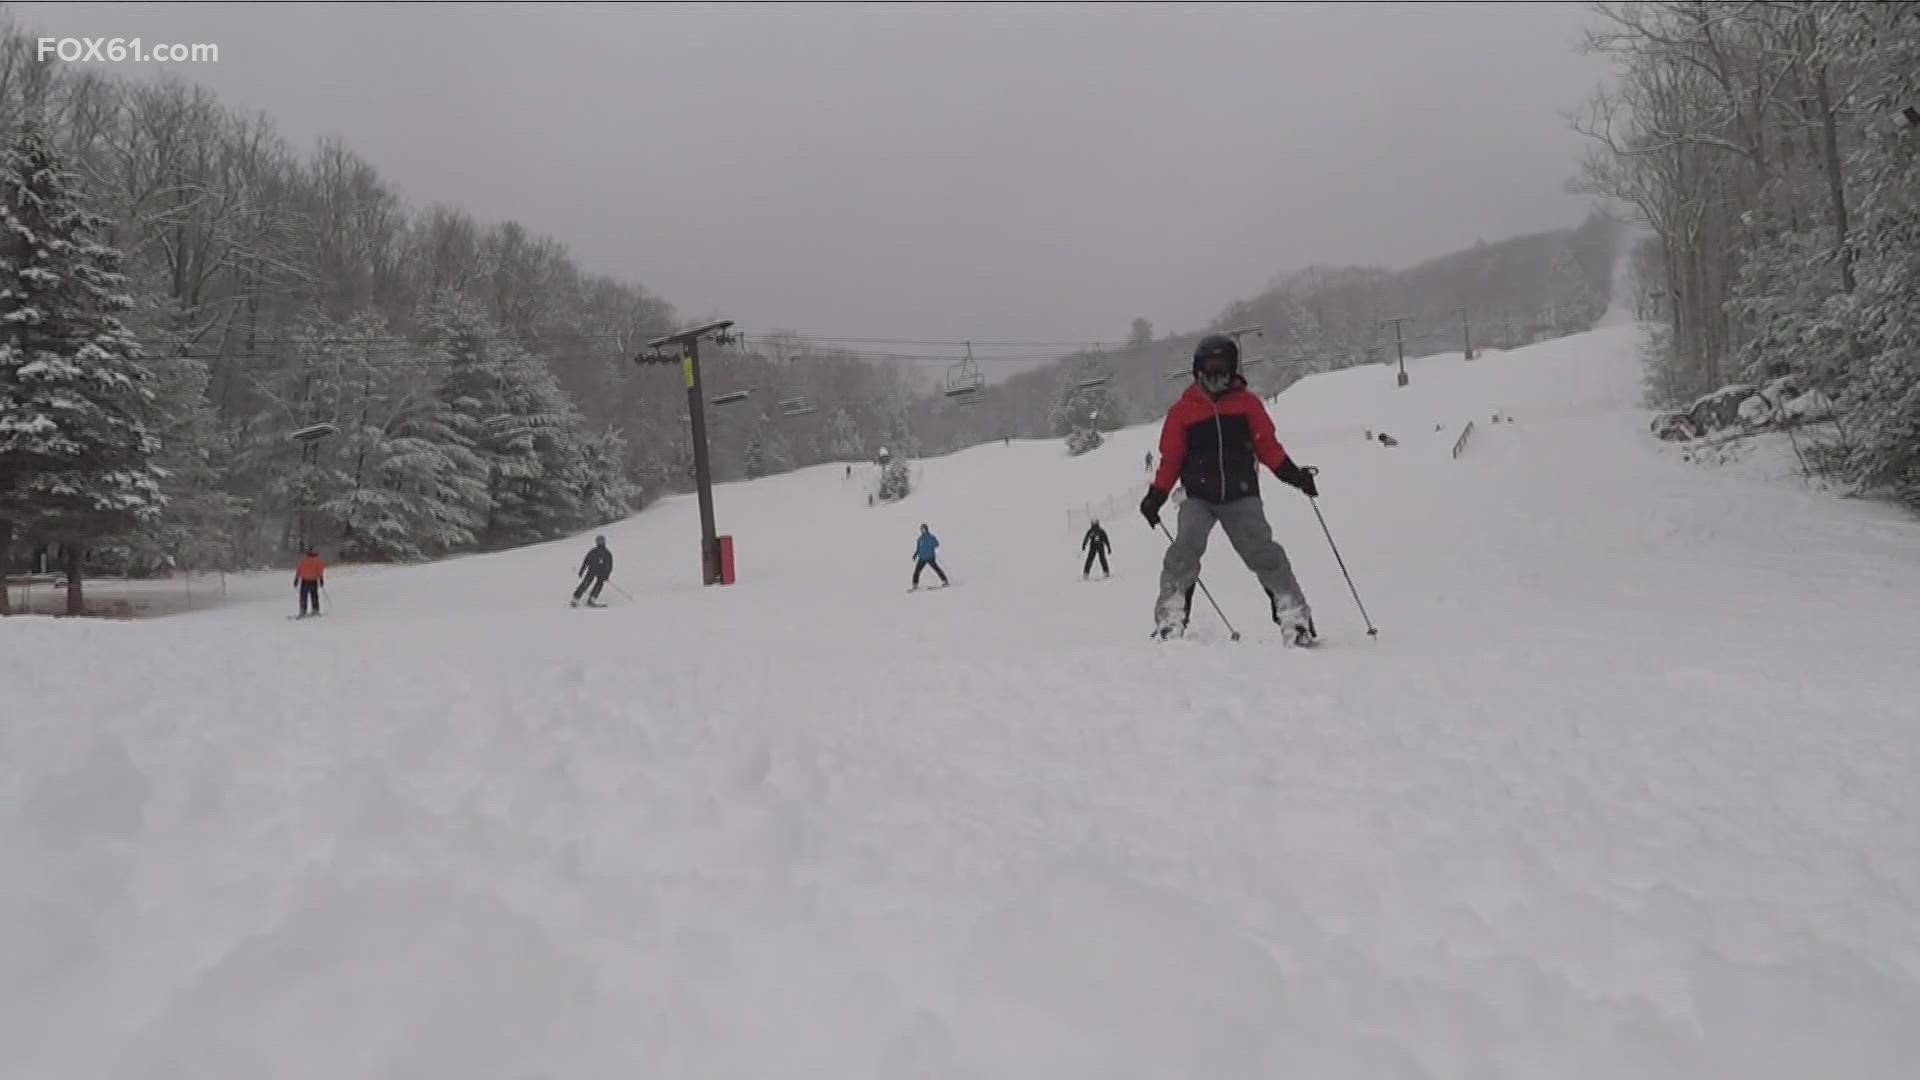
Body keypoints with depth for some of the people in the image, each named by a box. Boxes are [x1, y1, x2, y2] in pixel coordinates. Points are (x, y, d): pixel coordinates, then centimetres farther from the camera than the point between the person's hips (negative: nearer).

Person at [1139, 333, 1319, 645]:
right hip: (1199, 497, 0)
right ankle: (1168, 618, -14)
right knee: (1185, 550, -19)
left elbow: (1267, 446, 10)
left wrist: (1293, 474, -1)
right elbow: (1170, 458, 9)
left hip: (1241, 495, 0)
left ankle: (1295, 617, -7)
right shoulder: (1182, 410, 8)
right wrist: (1156, 496, 1)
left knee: (1263, 552, -12)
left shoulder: (1247, 403, 10)